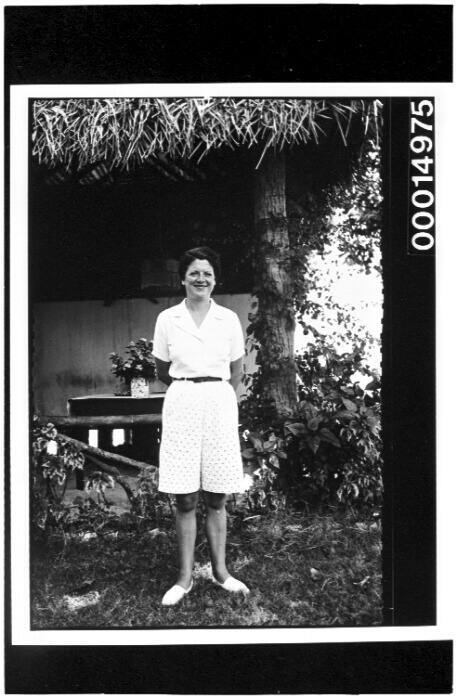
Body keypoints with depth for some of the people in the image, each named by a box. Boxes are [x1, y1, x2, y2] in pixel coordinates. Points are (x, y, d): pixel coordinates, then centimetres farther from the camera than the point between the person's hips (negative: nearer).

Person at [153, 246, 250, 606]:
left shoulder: (229, 319, 4)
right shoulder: (167, 319, 3)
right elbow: (163, 371, 13)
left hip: (220, 404, 1)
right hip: (182, 405, 0)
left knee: (217, 498, 7)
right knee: (185, 499, 2)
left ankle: (220, 571, 20)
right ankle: (185, 577, 12)